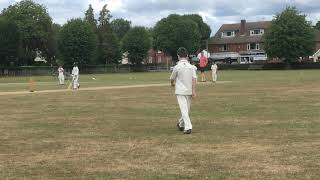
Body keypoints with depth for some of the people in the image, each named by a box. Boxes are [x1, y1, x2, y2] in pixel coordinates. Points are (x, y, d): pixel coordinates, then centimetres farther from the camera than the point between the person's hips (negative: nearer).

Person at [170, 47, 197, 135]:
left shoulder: (177, 67, -8)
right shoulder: (191, 67, 2)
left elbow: (172, 79, 6)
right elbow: (194, 79, -6)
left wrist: (173, 84, 28)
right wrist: (193, 90, -7)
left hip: (180, 91, -4)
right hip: (189, 91, 4)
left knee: (184, 110, -8)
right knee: (186, 109, 17)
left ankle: (188, 127, -19)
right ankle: (181, 124, 31)